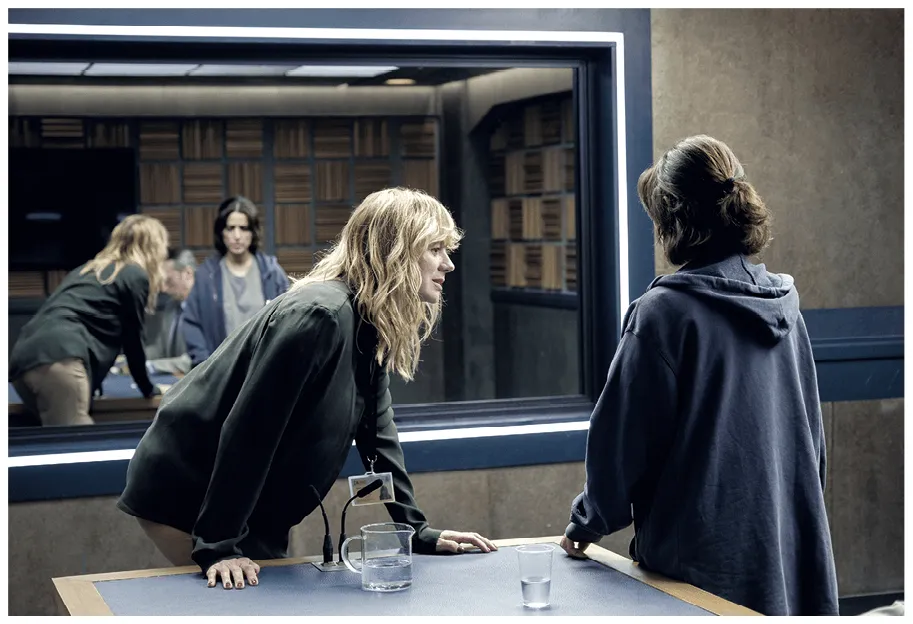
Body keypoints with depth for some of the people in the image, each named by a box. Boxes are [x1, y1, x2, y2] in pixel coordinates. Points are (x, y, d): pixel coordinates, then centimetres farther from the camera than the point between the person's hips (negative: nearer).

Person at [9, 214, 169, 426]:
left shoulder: (88, 268, 35)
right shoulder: (136, 275, 11)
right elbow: (132, 338, 15)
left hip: (22, 360, 9)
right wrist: (148, 388, 30)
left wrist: (93, 383, 47)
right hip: (60, 358, -9)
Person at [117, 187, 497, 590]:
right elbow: (248, 427, -28)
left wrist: (418, 531, 6)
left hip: (252, 506, 9)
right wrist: (219, 547, -27)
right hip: (184, 494, -9)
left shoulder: (371, 327, 2)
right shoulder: (320, 315, -27)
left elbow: (376, 430, 8)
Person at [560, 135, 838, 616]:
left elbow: (622, 438, -10)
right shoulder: (783, 305, 4)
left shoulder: (664, 312, -15)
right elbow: (811, 433, 13)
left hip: (705, 563, -6)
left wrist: (587, 522, 5)